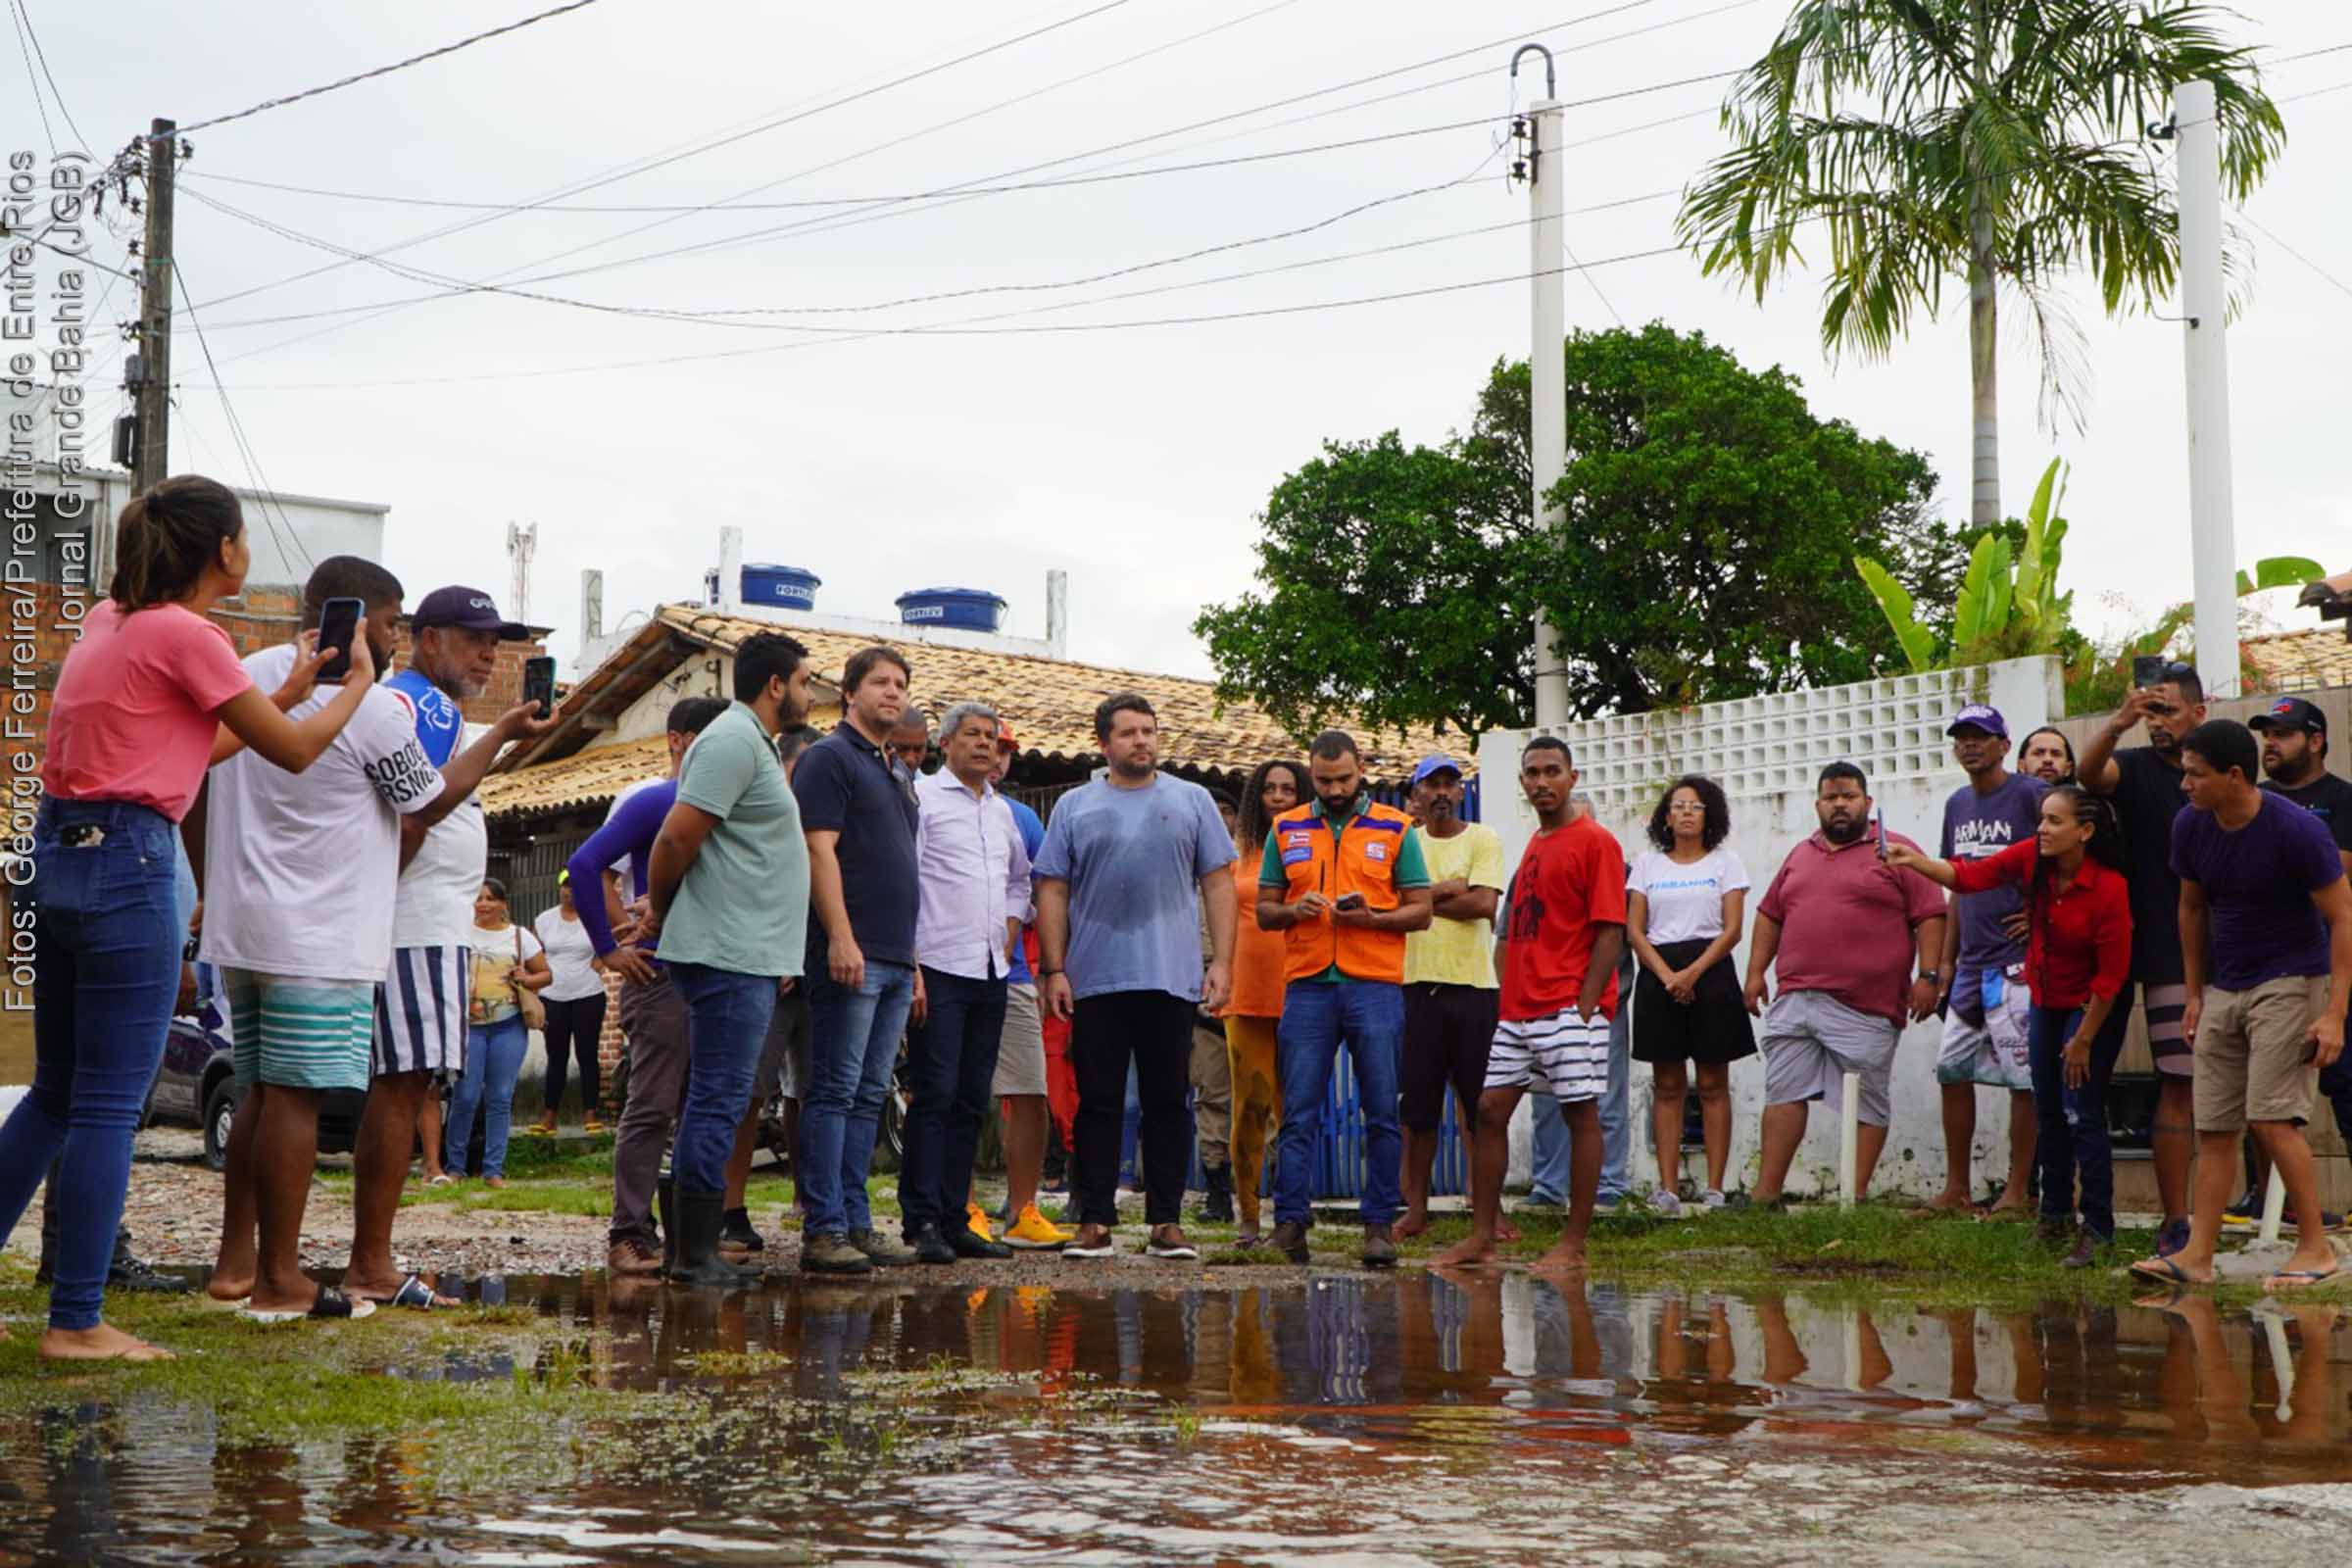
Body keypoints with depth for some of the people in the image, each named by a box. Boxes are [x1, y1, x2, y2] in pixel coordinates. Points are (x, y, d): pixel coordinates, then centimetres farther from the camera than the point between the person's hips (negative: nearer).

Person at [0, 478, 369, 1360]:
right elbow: (295, 752, -4)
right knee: (109, 1105, -2)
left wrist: (289, 691, 23)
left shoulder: (108, 619, 14)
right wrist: (359, 683, 13)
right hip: (125, 866, -9)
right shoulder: (186, 637, -12)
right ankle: (76, 1324, 3)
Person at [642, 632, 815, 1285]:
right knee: (718, 1101, -8)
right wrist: (660, 907, -3)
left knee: (719, 1102, 11)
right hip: (730, 954, -10)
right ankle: (695, 1255, -6)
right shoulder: (734, 741, -12)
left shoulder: (755, 743, 21)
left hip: (749, 955, 10)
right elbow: (676, 838, -17)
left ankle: (701, 1249, 15)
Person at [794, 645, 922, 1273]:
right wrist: (841, 938, -20)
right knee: (834, 1091, -8)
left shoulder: (899, 772, 23)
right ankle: (824, 1229, -8)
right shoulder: (828, 757, -3)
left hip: (895, 960, 8)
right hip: (850, 955, -8)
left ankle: (855, 1222, 12)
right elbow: (819, 850, -12)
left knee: (869, 1096, 8)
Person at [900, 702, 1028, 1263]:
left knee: (971, 1101, 7)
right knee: (934, 1095, -10)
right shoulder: (920, 797, -3)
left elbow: (1019, 879, 33)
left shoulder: (1001, 811, 19)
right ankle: (922, 1221, -7)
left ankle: (954, 1220, 10)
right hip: (940, 968, -7)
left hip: (991, 973, 7)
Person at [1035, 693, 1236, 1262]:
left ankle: (1166, 1223, 8)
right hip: (1095, 980, 0)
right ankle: (1095, 1221, 6)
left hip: (1172, 979, 0)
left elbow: (1218, 885, 8)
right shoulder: (1074, 807, 9)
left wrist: (1222, 963, -1)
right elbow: (1053, 892, 7)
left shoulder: (1192, 801, 10)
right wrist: (1053, 969, -2)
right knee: (1098, 1104, 2)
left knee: (1167, 1104, 3)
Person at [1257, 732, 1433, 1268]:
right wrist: (1294, 911, -8)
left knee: (1382, 1115, -1)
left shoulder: (1395, 830, 6)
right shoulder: (1286, 830, 12)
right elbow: (1264, 911, 14)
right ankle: (1289, 1224, 3)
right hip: (1307, 986, 1)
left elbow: (1420, 911, 5)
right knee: (1298, 1114, 0)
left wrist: (1371, 918, -13)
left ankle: (1379, 1224, 6)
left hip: (1376, 986, -1)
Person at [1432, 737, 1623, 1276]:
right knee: (1490, 1108, 5)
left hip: (1570, 1008, -8)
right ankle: (1481, 1237, 10)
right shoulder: (1534, 847, 18)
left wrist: (1585, 1005, -17)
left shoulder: (1596, 842, -5)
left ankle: (1574, 1246, 2)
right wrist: (1510, 997, 14)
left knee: (1581, 1114, -3)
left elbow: (1610, 931, -11)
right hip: (1519, 1009, 8)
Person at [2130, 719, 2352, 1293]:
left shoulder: (2298, 830, -18)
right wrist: (2195, 994, 14)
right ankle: (2198, 1255, 6)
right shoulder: (2190, 826, -1)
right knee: (2213, 1126, 3)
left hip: (2289, 983, -6)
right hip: (2223, 990, 6)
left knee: (2271, 1117, -14)